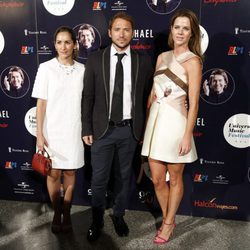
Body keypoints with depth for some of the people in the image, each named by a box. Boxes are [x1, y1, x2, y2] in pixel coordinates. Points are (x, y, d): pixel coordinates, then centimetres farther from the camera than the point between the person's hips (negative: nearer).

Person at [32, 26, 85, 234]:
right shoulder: (46, 68, -4)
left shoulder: (82, 70, 2)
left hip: (74, 130, 2)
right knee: (54, 173, 6)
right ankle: (57, 213, 26)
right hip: (52, 130, -1)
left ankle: (67, 213, 27)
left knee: (70, 171, 10)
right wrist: (39, 134, -8)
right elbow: (41, 103, -4)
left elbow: (85, 101, 7)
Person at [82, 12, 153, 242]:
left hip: (130, 129, 1)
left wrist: (144, 128, 4)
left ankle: (119, 215, 35)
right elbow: (88, 97, 0)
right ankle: (97, 220, 27)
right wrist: (87, 129, -2)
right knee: (99, 179, 7)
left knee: (124, 176, 15)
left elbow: (147, 97, 5)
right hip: (103, 128, 0)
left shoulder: (144, 61, -1)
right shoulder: (95, 59, -2)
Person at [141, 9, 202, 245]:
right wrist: (147, 121, 14)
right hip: (156, 121, 6)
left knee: (175, 178, 11)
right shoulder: (162, 57, 11)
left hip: (175, 122, -5)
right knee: (157, 179, 12)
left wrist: (187, 135, -14)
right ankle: (167, 219, 34)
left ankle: (168, 223, 30)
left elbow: (193, 102, -11)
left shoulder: (193, 61, -7)